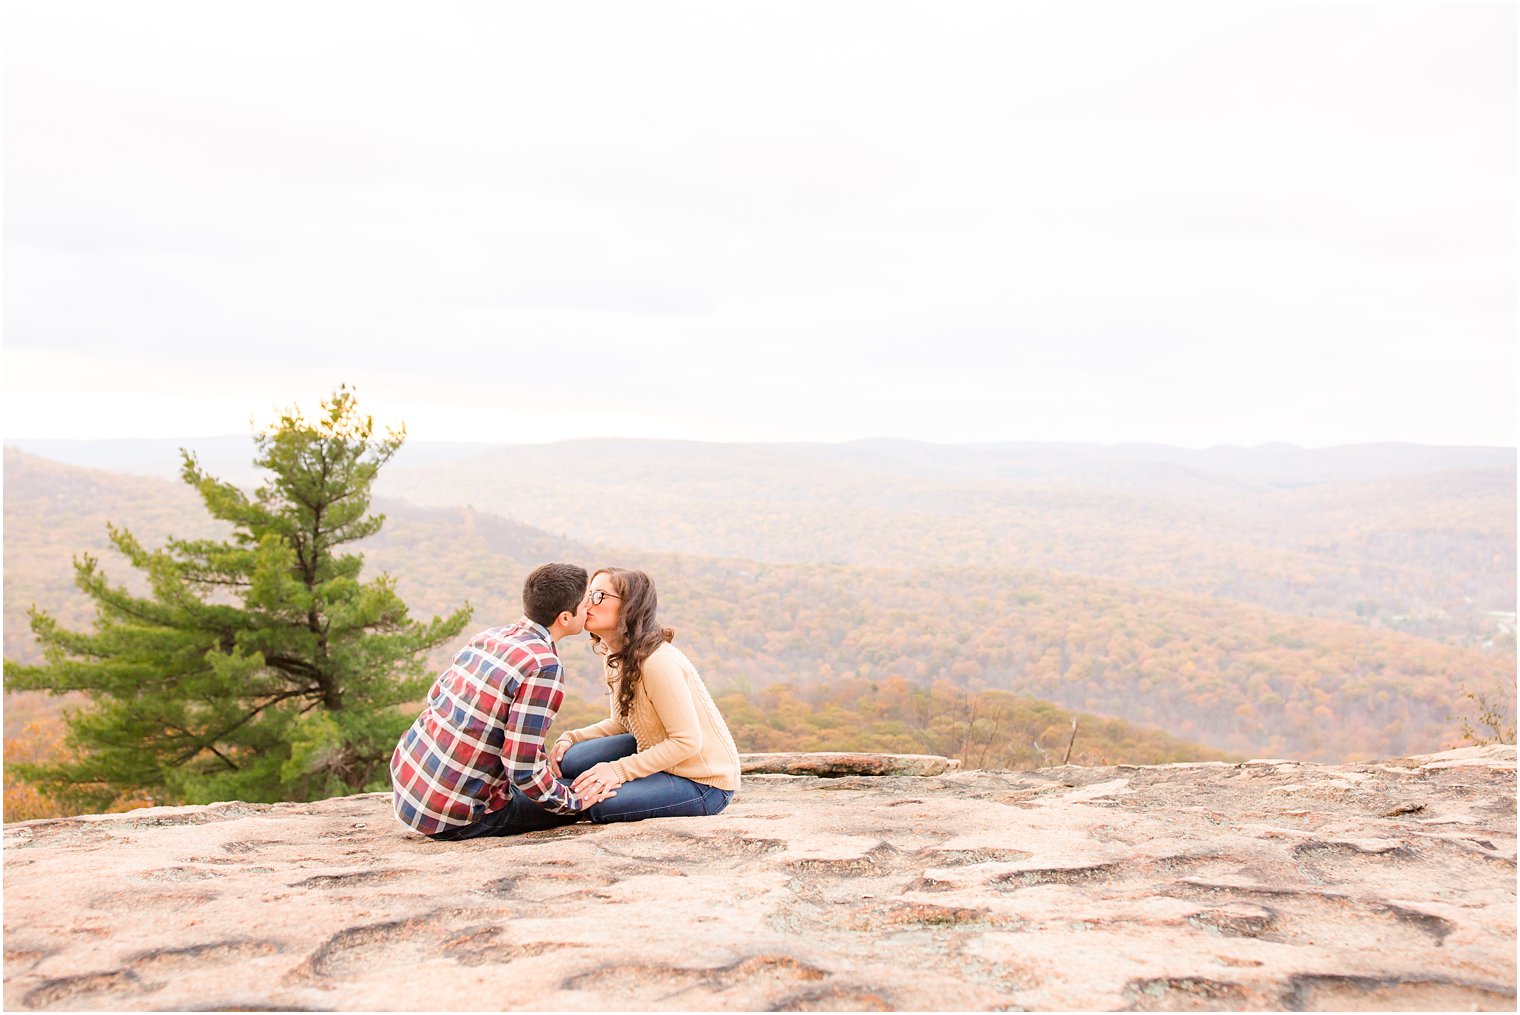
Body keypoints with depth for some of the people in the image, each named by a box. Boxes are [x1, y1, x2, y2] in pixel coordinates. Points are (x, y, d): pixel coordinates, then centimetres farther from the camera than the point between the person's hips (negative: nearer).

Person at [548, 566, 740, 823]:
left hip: (703, 783, -8)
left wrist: (619, 770, -25)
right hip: (658, 754, 8)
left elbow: (687, 741, -25)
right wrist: (570, 738, -3)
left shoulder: (658, 662, -28)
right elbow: (622, 722, 13)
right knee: (569, 760, -7)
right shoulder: (614, 655, 1)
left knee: (597, 804, -23)